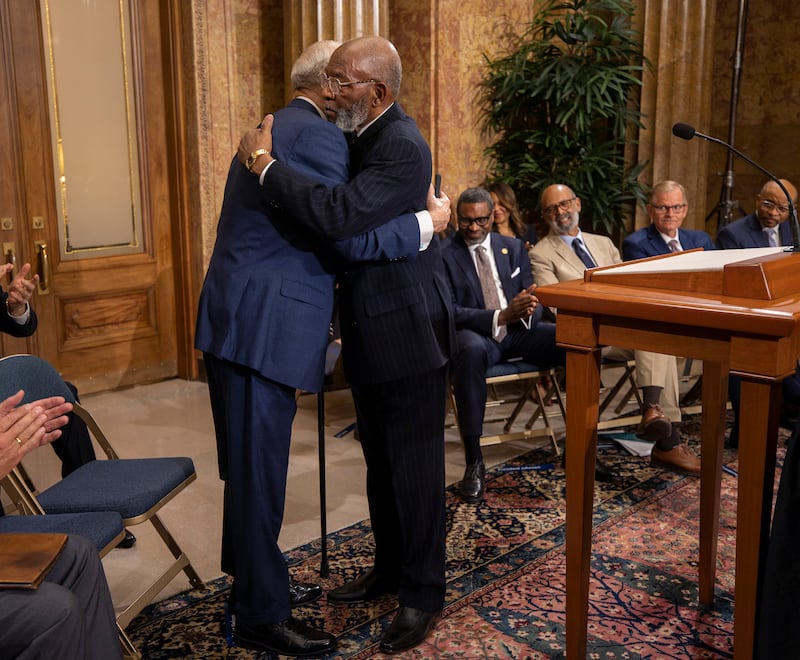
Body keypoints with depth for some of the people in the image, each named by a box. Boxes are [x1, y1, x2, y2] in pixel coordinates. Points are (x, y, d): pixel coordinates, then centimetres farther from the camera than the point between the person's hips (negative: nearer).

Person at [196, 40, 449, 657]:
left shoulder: (272, 128, 19)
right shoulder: (318, 135, -12)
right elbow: (347, 236, -18)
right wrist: (426, 222, -7)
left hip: (235, 319, 11)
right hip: (263, 325, -10)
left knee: (251, 463, 19)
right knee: (260, 469, -1)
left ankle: (256, 578, 34)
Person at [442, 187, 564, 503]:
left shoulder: (514, 247, 15)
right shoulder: (443, 255, 1)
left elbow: (533, 298, 13)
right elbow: (449, 311, -8)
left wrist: (529, 308, -15)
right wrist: (500, 317, -22)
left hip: (519, 329, 4)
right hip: (476, 333, -4)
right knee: (471, 351, -42)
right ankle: (474, 463, -34)